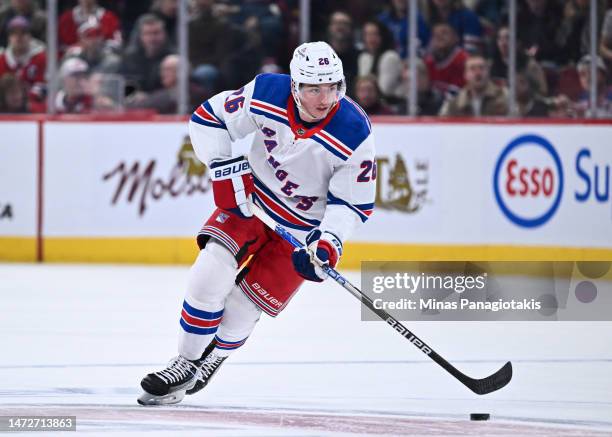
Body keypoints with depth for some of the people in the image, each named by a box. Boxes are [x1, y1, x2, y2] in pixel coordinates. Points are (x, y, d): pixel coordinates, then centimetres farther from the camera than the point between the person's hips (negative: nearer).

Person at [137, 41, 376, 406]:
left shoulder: (354, 135, -25)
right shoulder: (266, 94, -20)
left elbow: (355, 202, -14)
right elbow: (208, 118, -5)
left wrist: (329, 241, -29)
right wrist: (225, 169, -14)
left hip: (305, 227, -2)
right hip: (251, 198, 2)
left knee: (242, 308, -6)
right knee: (211, 272, -18)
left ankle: (210, 362, 24)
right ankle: (186, 364, -2)